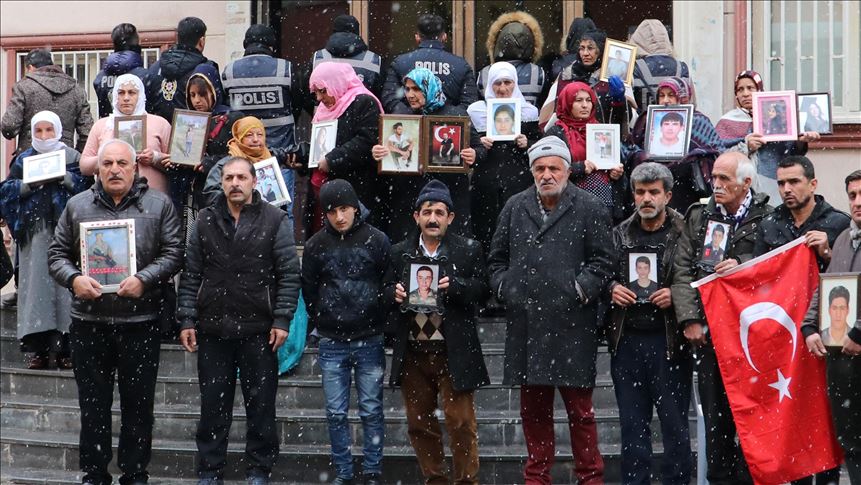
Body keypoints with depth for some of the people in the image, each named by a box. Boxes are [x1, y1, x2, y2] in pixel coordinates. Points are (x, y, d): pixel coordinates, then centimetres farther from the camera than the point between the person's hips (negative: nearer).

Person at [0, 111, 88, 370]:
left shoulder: (72, 157, 10)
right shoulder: (23, 159, 14)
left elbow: (85, 184, -1)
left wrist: (63, 176, -12)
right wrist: (29, 184, -7)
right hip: (34, 230, 2)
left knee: (64, 281, -7)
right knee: (36, 282, -3)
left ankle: (64, 346, -4)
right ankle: (40, 348, -2)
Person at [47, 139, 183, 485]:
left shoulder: (158, 205, 3)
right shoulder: (77, 206, 8)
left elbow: (173, 253, -2)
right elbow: (57, 253, 9)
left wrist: (144, 279, -16)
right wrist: (74, 279, -11)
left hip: (140, 321, -2)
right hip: (89, 320, 2)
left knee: (138, 403, 5)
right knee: (93, 403, 9)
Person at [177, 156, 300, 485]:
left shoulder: (275, 220, 0)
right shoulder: (205, 221, 8)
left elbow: (289, 274, -2)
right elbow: (190, 275, 8)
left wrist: (282, 320, -9)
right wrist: (187, 320, 2)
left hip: (259, 332, -2)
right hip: (213, 330, 2)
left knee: (261, 405, 4)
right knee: (213, 406, 8)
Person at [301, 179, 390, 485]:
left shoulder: (377, 240, -3)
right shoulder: (316, 245, 2)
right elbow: (309, 289, 10)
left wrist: (379, 322, 3)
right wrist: (322, 322, 9)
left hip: (370, 341, -1)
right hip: (332, 344, 2)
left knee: (371, 411, 4)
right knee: (335, 413, 5)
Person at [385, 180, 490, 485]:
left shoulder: (469, 251, 1)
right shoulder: (399, 253, 10)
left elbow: (482, 290, -4)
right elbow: (386, 292, 11)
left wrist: (453, 286, -21)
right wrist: (395, 293, -11)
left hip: (453, 353, -4)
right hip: (412, 353, 4)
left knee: (461, 422, -4)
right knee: (419, 423, 11)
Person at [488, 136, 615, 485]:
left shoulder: (589, 208, 3)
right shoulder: (515, 207, 14)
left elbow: (603, 260, 0)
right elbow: (497, 259, 21)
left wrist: (580, 288, -10)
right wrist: (504, 287, 6)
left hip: (572, 326, -4)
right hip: (526, 326, 4)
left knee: (580, 409, 0)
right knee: (533, 409, 11)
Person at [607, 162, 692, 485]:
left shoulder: (684, 233, -2)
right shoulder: (620, 234, 11)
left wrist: (675, 295, -17)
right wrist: (612, 289, -3)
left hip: (669, 340, -4)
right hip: (627, 340, 4)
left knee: (675, 424, 1)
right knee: (633, 425, 10)